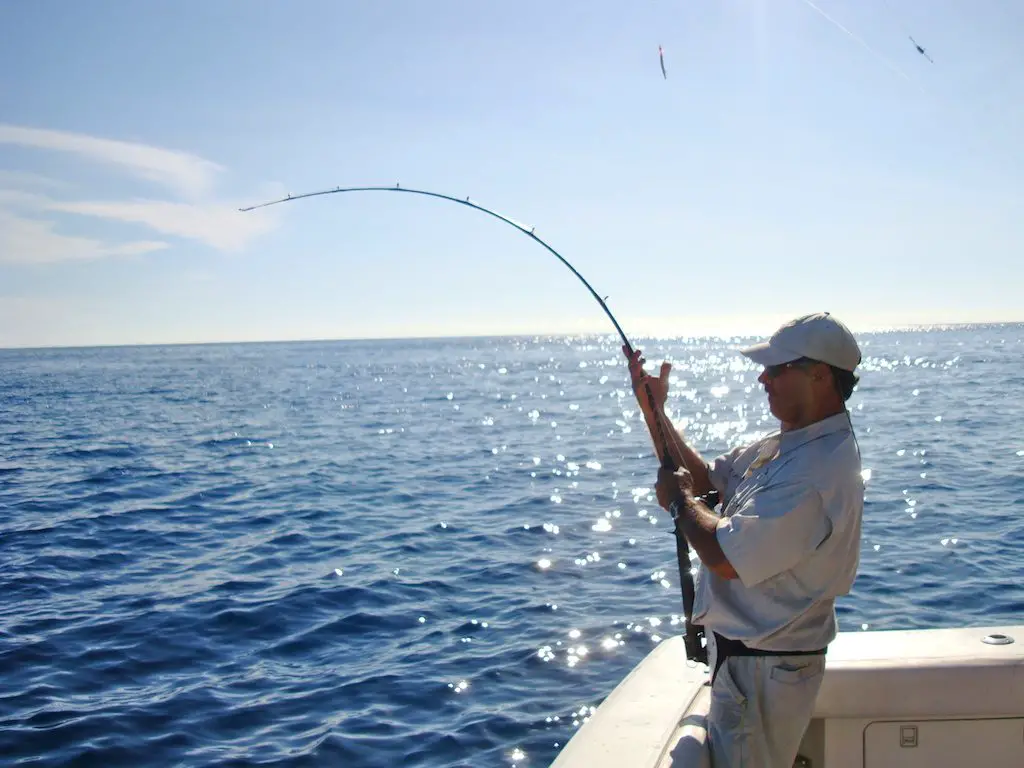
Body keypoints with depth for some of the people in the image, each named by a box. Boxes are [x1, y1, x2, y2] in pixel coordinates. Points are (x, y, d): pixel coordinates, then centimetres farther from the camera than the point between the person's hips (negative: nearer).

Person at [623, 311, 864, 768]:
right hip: (743, 652, 10)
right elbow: (703, 478, 14)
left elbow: (725, 557, -30)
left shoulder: (820, 471, -27)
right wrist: (654, 409, 6)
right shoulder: (784, 446, 6)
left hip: (762, 668, -10)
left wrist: (679, 500, -12)